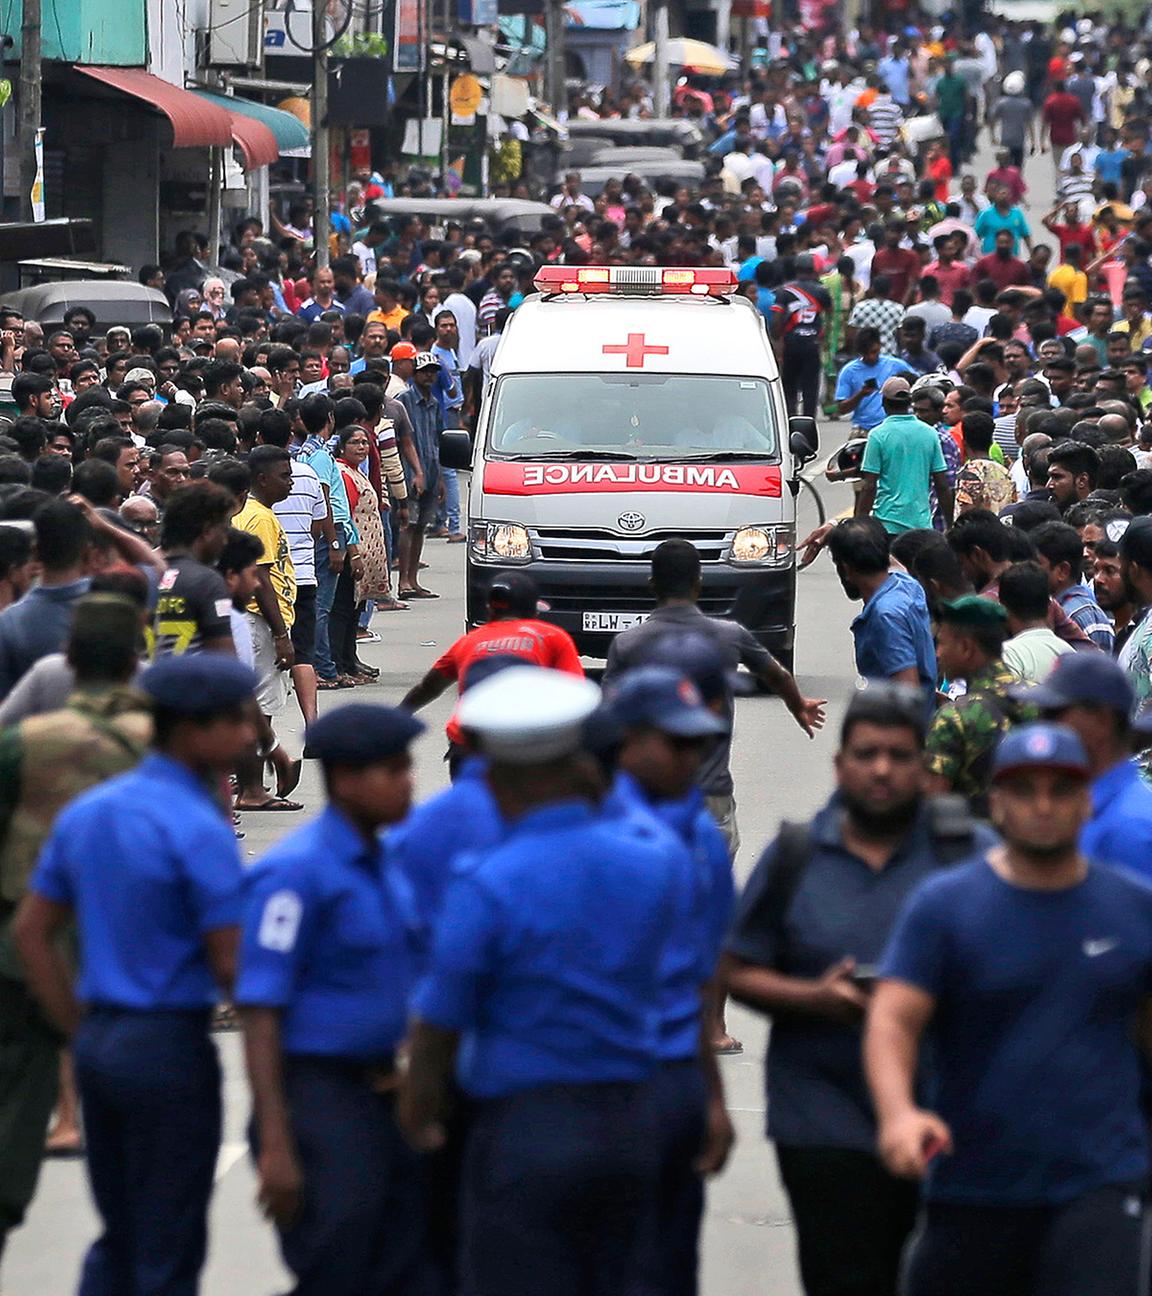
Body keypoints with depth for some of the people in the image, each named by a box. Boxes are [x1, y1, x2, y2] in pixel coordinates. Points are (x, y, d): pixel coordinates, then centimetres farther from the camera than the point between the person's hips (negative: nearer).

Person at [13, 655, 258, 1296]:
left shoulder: (86, 811, 9)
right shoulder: (199, 828, -16)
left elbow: (31, 932, 13)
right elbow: (230, 966, -17)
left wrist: (81, 1031, 14)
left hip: (101, 1043, 7)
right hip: (171, 1047, -7)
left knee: (117, 1242, 16)